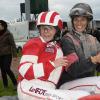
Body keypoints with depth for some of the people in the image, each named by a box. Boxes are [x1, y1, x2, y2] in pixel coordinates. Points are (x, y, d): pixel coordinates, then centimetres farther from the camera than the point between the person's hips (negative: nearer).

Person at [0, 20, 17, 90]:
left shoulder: (8, 34, -8)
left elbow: (13, 45, -8)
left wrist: (15, 55, -13)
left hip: (7, 55, -5)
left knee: (7, 69, -13)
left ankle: (15, 83, 3)